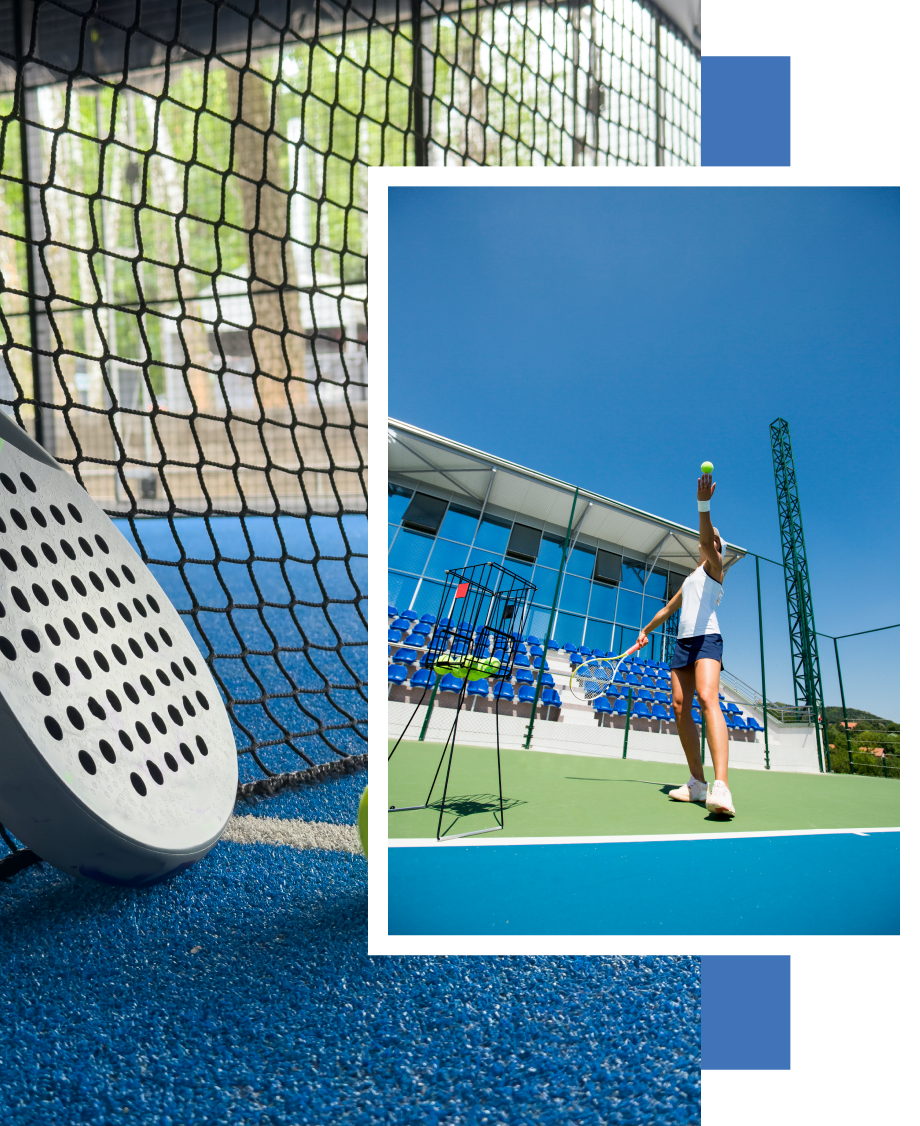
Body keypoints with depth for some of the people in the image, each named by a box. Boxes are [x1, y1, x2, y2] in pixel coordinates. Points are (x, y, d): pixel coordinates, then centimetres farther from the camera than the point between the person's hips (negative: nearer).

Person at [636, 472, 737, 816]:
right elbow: (668, 609, 41)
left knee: (708, 699, -28)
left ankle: (721, 788, -42)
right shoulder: (690, 578, 30)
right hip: (683, 642, 8)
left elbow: (707, 538, -14)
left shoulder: (714, 566, 8)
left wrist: (703, 505, -29)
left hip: (706, 638, -8)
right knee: (680, 708, -1)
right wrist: (647, 630, 47)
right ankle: (697, 783, 5)